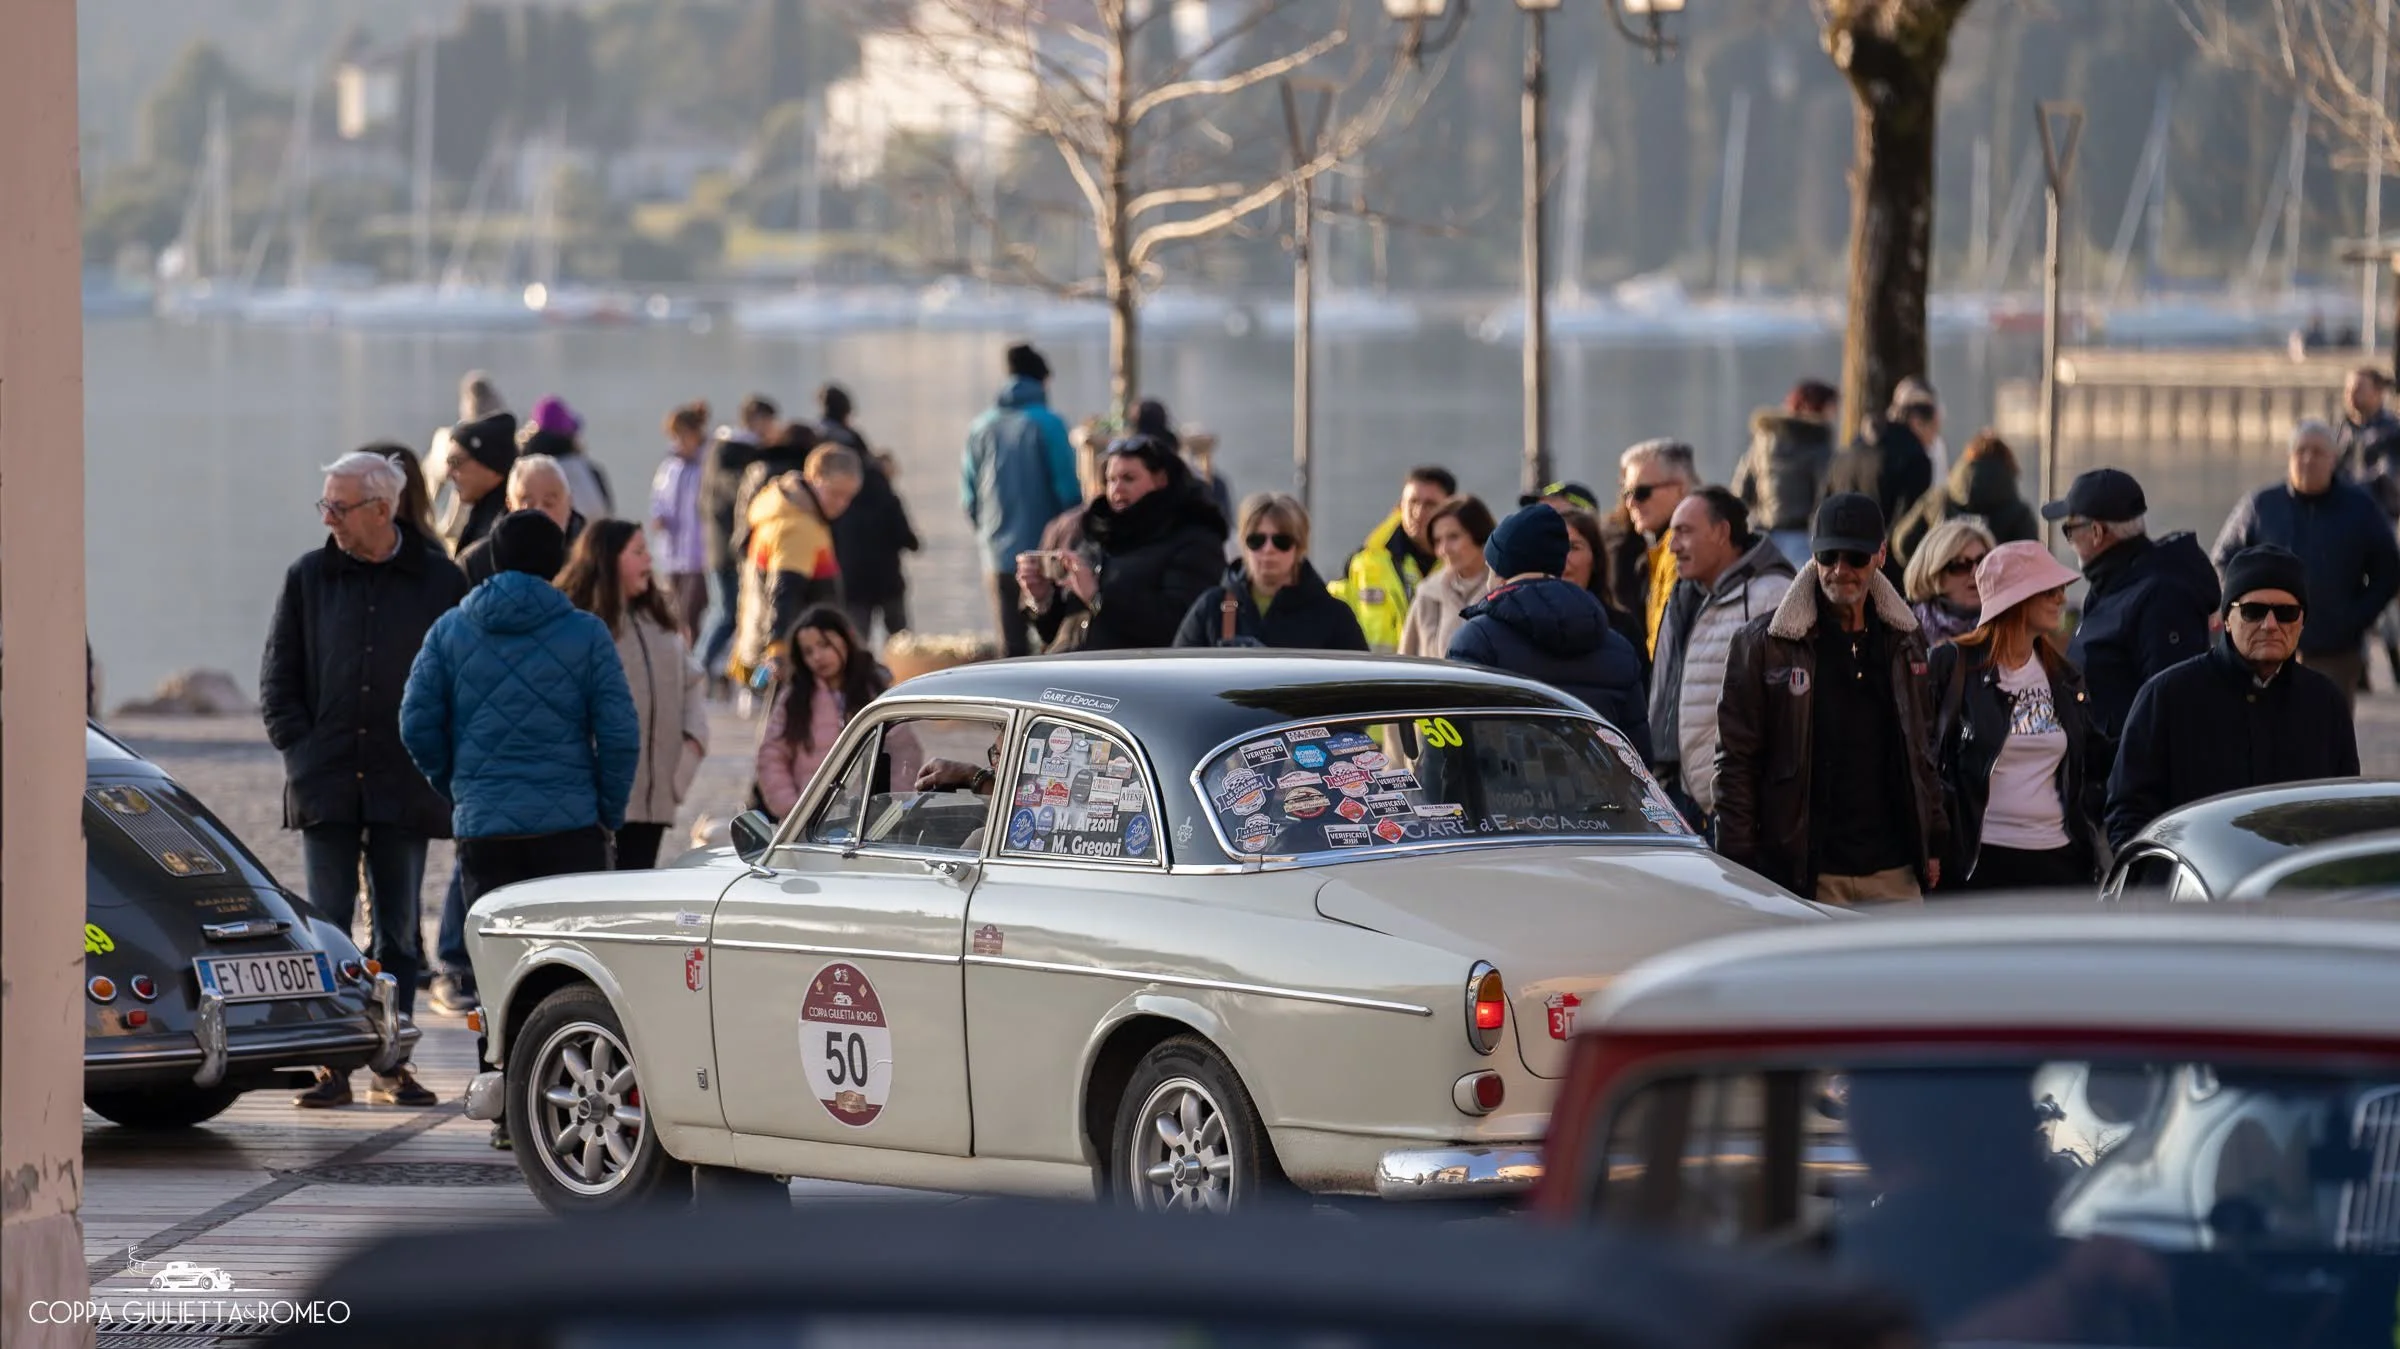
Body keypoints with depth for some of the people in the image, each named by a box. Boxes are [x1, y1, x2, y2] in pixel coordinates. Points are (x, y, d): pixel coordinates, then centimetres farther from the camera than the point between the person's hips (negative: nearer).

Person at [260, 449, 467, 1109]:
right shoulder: (309, 577, 5)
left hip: (404, 788, -1)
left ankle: (391, 1066, 12)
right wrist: (300, 751, -2)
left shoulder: (440, 582, 1)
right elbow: (277, 678, 9)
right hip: (326, 783, 1)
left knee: (398, 932, 5)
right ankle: (332, 1067, 2)